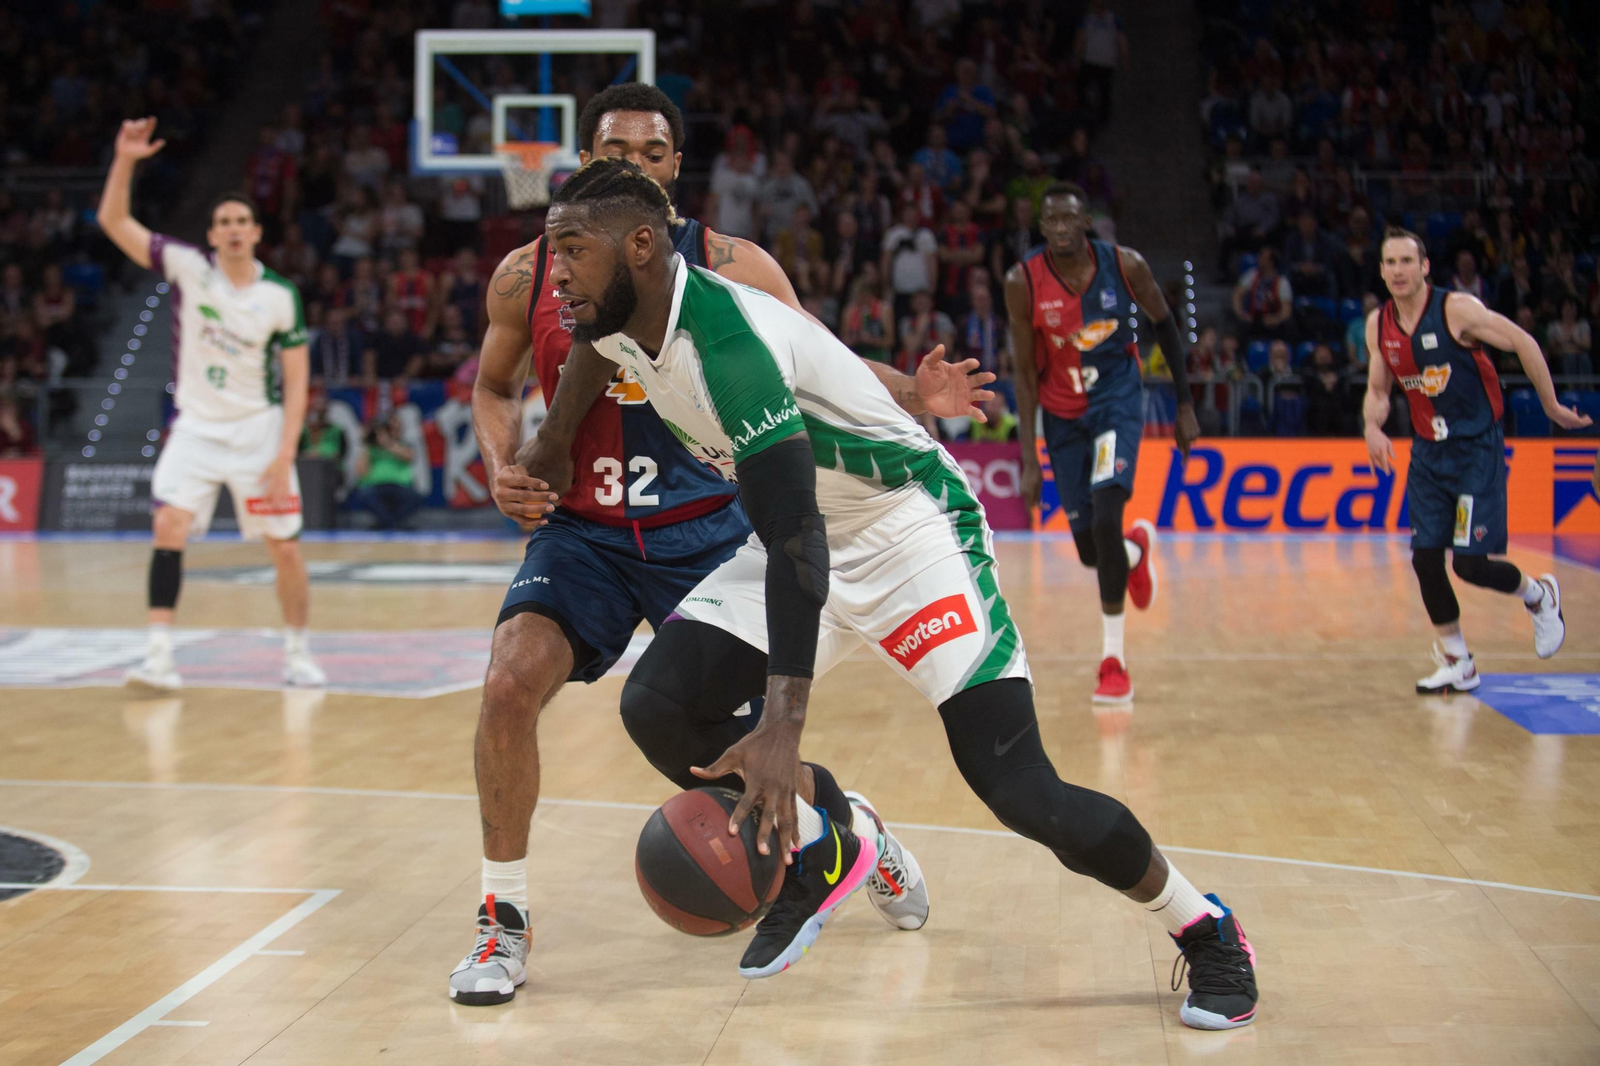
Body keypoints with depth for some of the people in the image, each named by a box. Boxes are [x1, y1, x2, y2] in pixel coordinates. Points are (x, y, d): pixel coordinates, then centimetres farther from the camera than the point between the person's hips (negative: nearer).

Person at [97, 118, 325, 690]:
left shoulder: (280, 297, -7)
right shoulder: (188, 268, -4)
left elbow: (296, 382, -5)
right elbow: (113, 221, -6)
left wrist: (284, 454, -14)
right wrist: (125, 161, -20)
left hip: (259, 429, -1)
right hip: (196, 428, 1)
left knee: (284, 547, 0)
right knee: (169, 526, -16)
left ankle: (297, 652, 18)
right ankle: (160, 654, -14)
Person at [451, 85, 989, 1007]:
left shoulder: (728, 267, -7)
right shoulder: (527, 276, -2)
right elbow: (494, 386, 15)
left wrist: (914, 397, -19)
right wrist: (505, 468, -4)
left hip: (705, 530, -1)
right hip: (582, 530, 1)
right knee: (512, 680, -22)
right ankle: (505, 918, -5)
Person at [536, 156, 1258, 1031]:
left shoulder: (726, 337, -31)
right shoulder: (616, 329, -5)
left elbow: (794, 540, -37)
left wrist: (782, 729, -43)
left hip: (906, 527, -8)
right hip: (803, 536, 8)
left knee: (1018, 787, -14)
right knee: (657, 705, -10)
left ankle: (1206, 932, 9)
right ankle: (819, 849, 13)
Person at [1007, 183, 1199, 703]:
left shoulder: (1125, 265, -15)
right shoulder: (1023, 281, -15)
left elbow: (1164, 324, 2)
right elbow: (1026, 372, -9)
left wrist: (1185, 404, 4)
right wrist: (1029, 458, -12)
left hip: (1117, 400, -2)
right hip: (1062, 414, 2)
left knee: (1104, 520, -23)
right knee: (1091, 552, 5)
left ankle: (1114, 662, -12)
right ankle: (1136, 549, 46)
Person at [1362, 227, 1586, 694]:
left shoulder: (1457, 309, -16)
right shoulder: (1378, 324, 1)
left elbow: (1523, 343, -9)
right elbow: (1378, 390, 11)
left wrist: (1552, 407, -3)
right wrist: (1373, 427, -10)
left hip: (1477, 449, -6)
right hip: (1428, 452, 6)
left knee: (1471, 562, -11)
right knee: (1425, 558, 0)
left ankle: (1539, 595, 22)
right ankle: (1456, 664, 17)